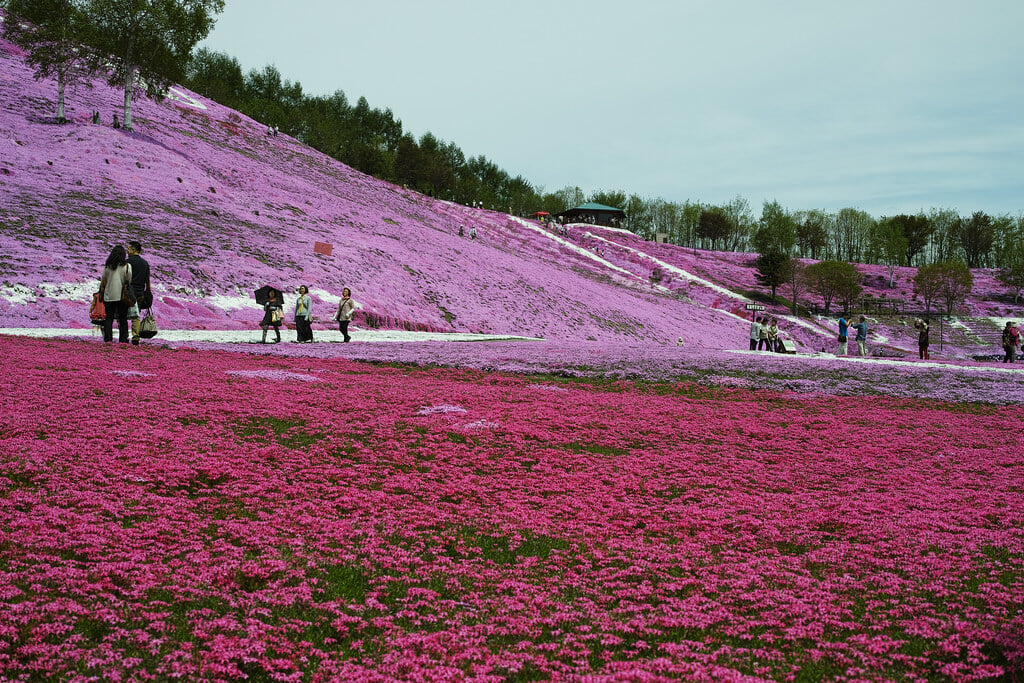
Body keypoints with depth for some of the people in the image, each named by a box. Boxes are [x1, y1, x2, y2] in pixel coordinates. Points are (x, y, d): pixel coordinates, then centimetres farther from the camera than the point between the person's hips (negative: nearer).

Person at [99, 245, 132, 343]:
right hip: (122, 296, -2)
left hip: (109, 296, 2)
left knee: (109, 318, 7)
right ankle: (123, 340, 1)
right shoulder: (126, 265, -4)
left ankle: (108, 339, -2)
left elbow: (103, 281, 8)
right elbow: (129, 281, -4)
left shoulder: (107, 266, 3)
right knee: (123, 319, 4)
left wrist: (102, 293, 19)